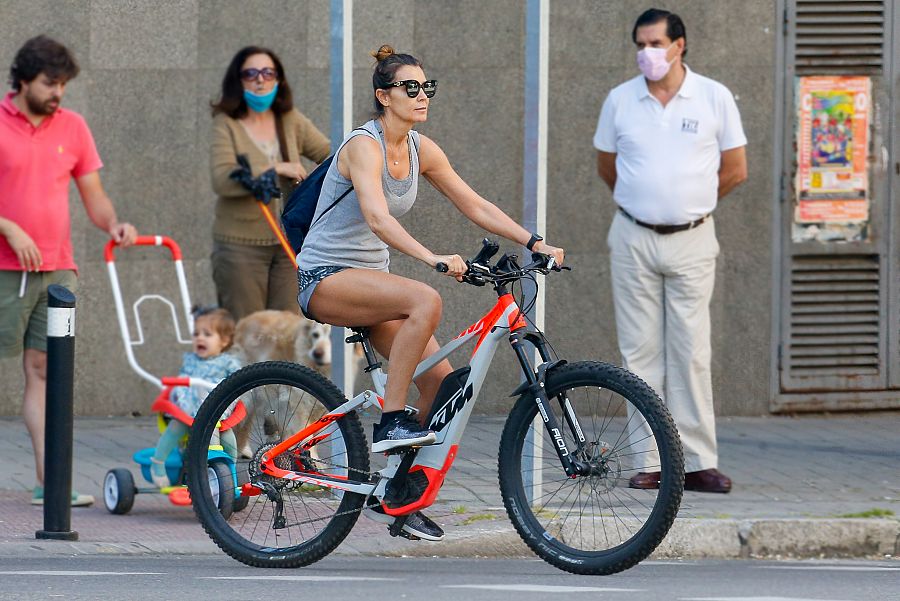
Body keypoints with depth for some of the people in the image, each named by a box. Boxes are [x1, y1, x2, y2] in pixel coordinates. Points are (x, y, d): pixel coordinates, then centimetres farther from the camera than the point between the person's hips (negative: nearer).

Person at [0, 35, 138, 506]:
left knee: (44, 371, 2)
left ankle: (48, 481, -2)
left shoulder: (72, 127, 11)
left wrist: (113, 225, -7)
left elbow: (94, 197, 14)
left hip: (57, 270, 4)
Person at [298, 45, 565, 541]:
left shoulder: (420, 149, 5)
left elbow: (476, 206, 8)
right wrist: (433, 259, -48)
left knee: (441, 379, -7)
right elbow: (378, 218, -34)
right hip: (325, 279, -8)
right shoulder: (364, 146, -18)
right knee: (425, 301, -34)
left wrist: (535, 244, -3)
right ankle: (390, 421, -29)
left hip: (370, 281, 8)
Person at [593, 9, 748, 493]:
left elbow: (735, 169, 7)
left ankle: (698, 462, -4)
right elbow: (606, 166, 18)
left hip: (691, 240, -1)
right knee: (641, 353, 0)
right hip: (633, 238, 1)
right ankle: (651, 460, 2)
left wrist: (687, 201, 10)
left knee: (691, 353, -4)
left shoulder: (714, 98, 0)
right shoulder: (620, 100, 4)